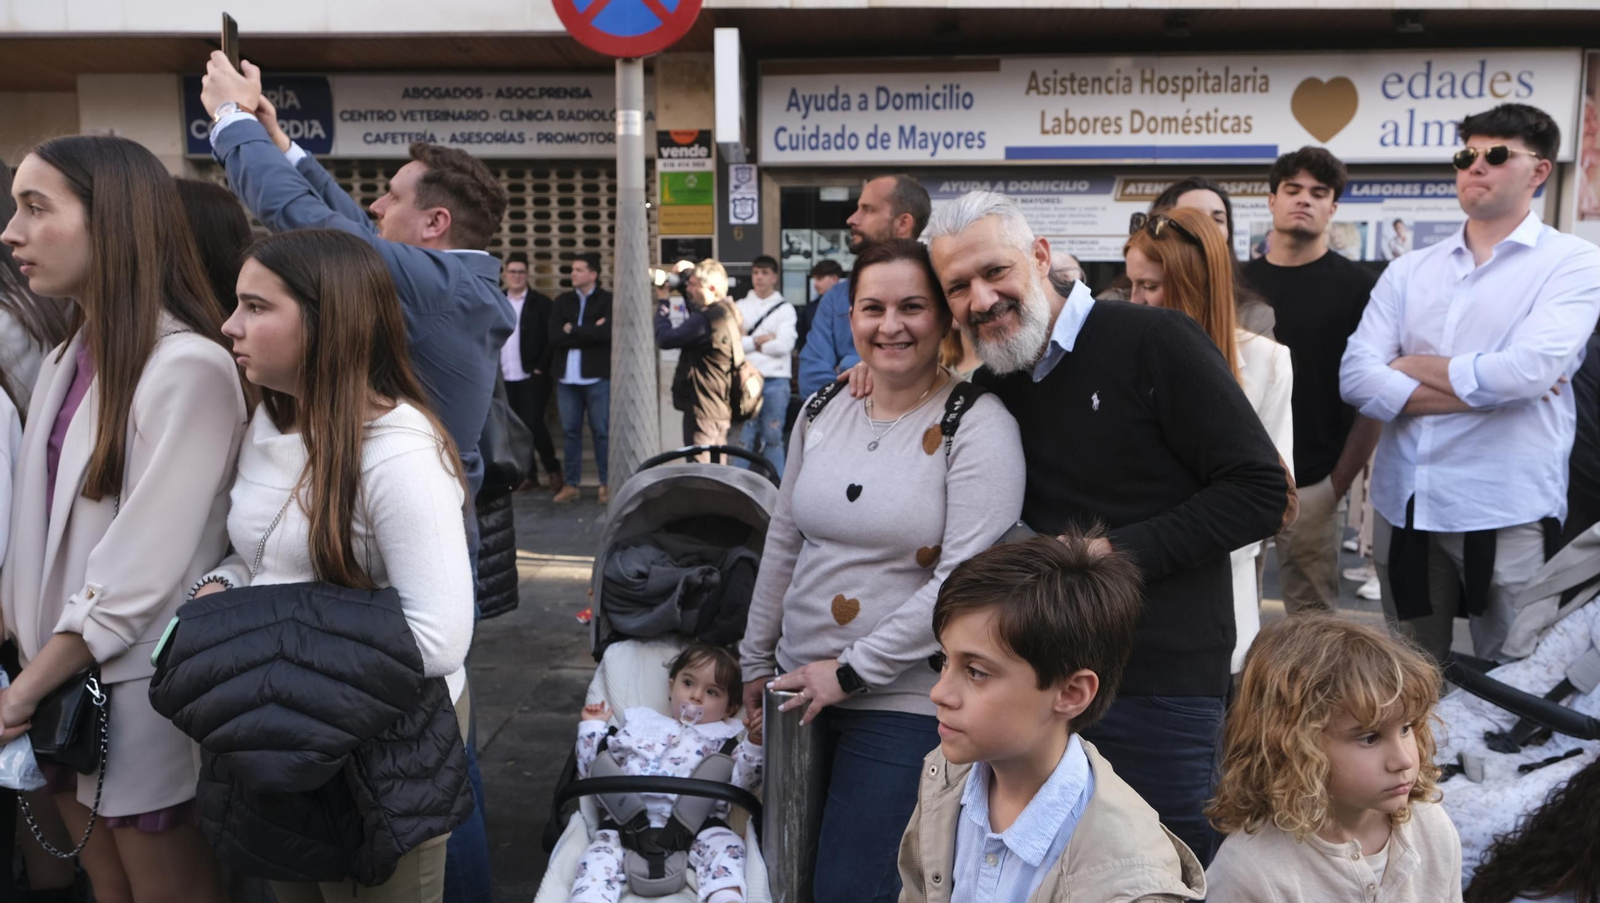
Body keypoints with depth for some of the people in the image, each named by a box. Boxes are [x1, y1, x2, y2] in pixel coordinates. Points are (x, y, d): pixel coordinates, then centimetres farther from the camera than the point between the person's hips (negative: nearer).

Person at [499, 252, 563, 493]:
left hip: (532, 377, -4)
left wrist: (541, 368, -11)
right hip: (505, 379, 4)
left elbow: (552, 339, -6)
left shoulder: (541, 303, -2)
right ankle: (528, 475, 17)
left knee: (533, 424, -9)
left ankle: (553, 470, 9)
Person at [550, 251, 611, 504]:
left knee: (602, 431, 0)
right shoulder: (562, 301, 12)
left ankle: (606, 484, 8)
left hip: (597, 378, -4)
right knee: (570, 431, 7)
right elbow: (554, 336, -2)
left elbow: (606, 333, -16)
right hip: (567, 377, 4)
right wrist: (589, 333, -9)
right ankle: (571, 484, 13)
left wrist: (573, 330, -5)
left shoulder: (608, 301, 1)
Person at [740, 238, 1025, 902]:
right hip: (801, 693, 6)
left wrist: (852, 671, -17)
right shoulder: (822, 412, 5)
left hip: (906, 705, -6)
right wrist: (756, 663, 15)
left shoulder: (978, 426, -13)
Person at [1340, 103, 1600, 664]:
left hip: (1507, 511, -4)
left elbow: (1526, 371, -19)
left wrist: (1412, 367, -5)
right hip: (1403, 504, 4)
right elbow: (1355, 379, -4)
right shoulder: (1408, 271, 8)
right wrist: (1482, 388, -12)